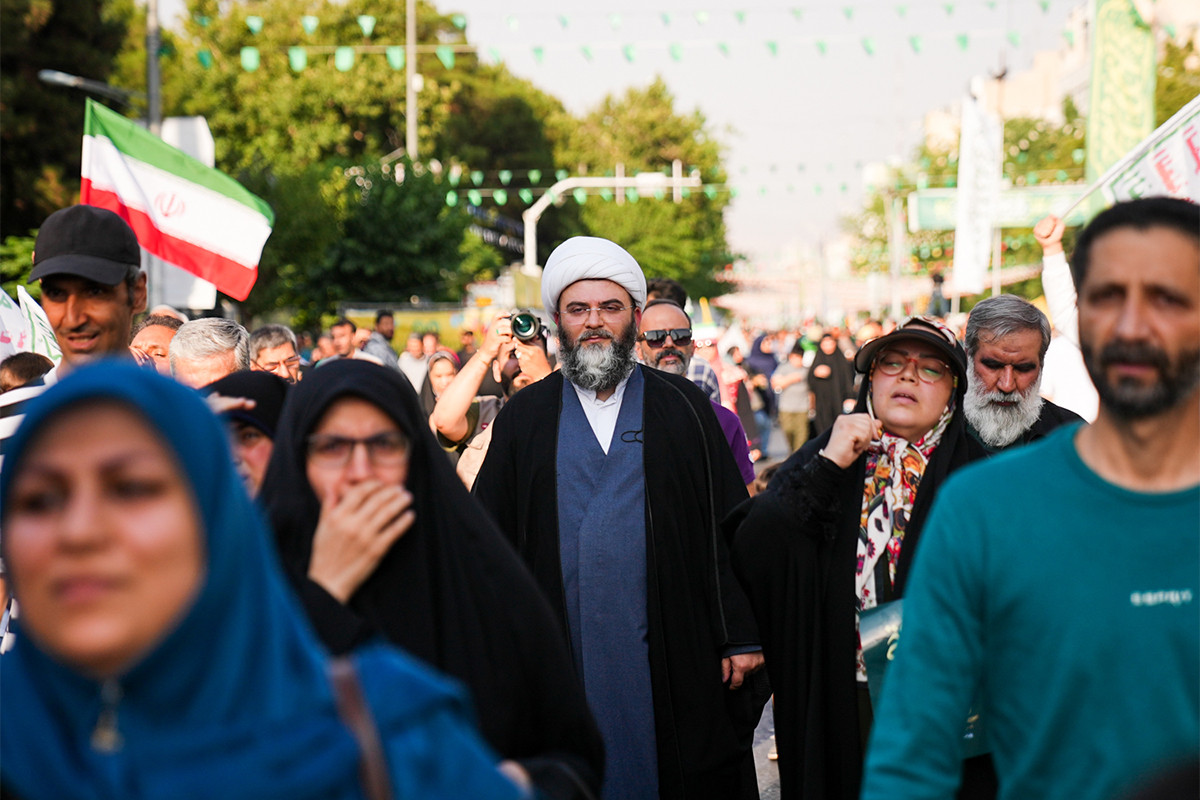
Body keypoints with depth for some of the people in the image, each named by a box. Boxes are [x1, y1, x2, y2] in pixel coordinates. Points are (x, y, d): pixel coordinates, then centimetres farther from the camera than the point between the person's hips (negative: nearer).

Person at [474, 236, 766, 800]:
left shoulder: (682, 407, 6)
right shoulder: (524, 417, 9)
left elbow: (728, 528, 2)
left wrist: (740, 636, -5)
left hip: (670, 657, -1)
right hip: (561, 656, 1)